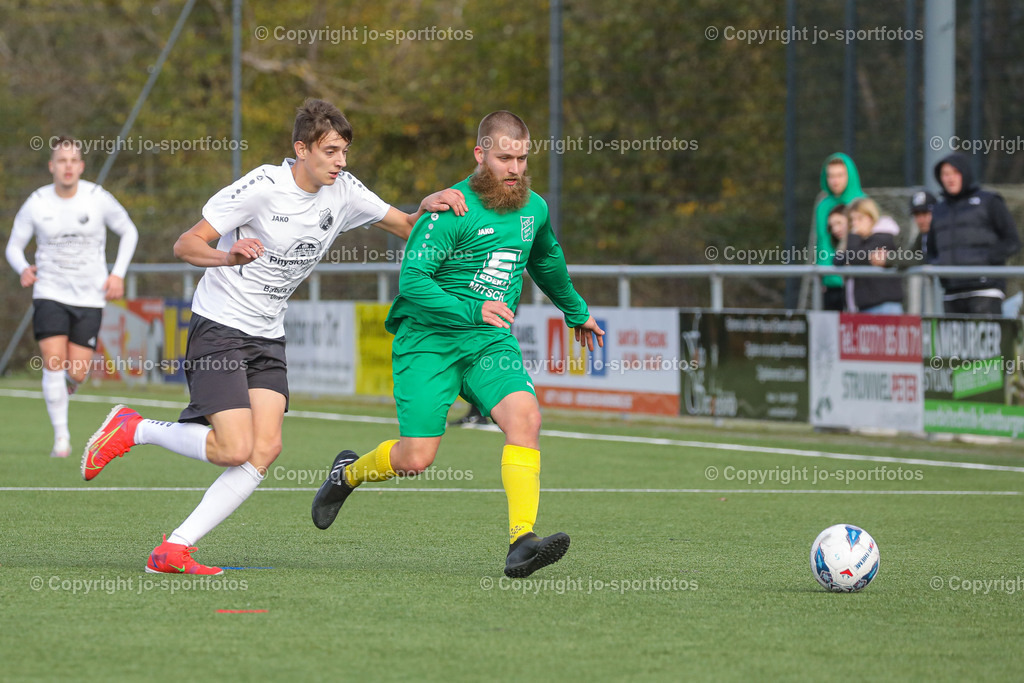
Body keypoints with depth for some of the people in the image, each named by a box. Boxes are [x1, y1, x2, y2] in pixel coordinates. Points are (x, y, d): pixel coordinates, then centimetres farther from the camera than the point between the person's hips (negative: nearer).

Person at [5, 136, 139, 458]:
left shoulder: (98, 199, -6)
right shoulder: (36, 204, -5)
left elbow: (128, 232, 9)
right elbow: (14, 246, 5)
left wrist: (118, 273, -2)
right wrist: (23, 269, -18)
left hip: (89, 298, 0)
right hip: (50, 294, 0)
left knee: (76, 373, -4)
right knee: (53, 362, -16)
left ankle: (66, 385, 35)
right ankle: (61, 436, -5)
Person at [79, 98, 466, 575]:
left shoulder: (343, 192, 1)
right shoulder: (261, 187, -17)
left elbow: (405, 227, 12)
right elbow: (185, 245, -17)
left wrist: (426, 209, -11)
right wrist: (228, 256, -38)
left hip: (268, 337, 7)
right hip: (218, 326, -7)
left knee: (266, 448, -12)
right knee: (236, 449, -18)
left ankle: (174, 550, -9)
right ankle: (131, 430, 5)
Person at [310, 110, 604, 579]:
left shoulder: (533, 208, 8)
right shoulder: (451, 211, -14)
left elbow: (546, 262, 30)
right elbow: (412, 280, -22)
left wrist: (576, 311, 43)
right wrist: (473, 310, -33)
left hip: (490, 343, 5)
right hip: (428, 341, -5)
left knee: (525, 416, -23)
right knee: (416, 459, -9)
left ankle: (521, 544, -30)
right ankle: (350, 472, 27)